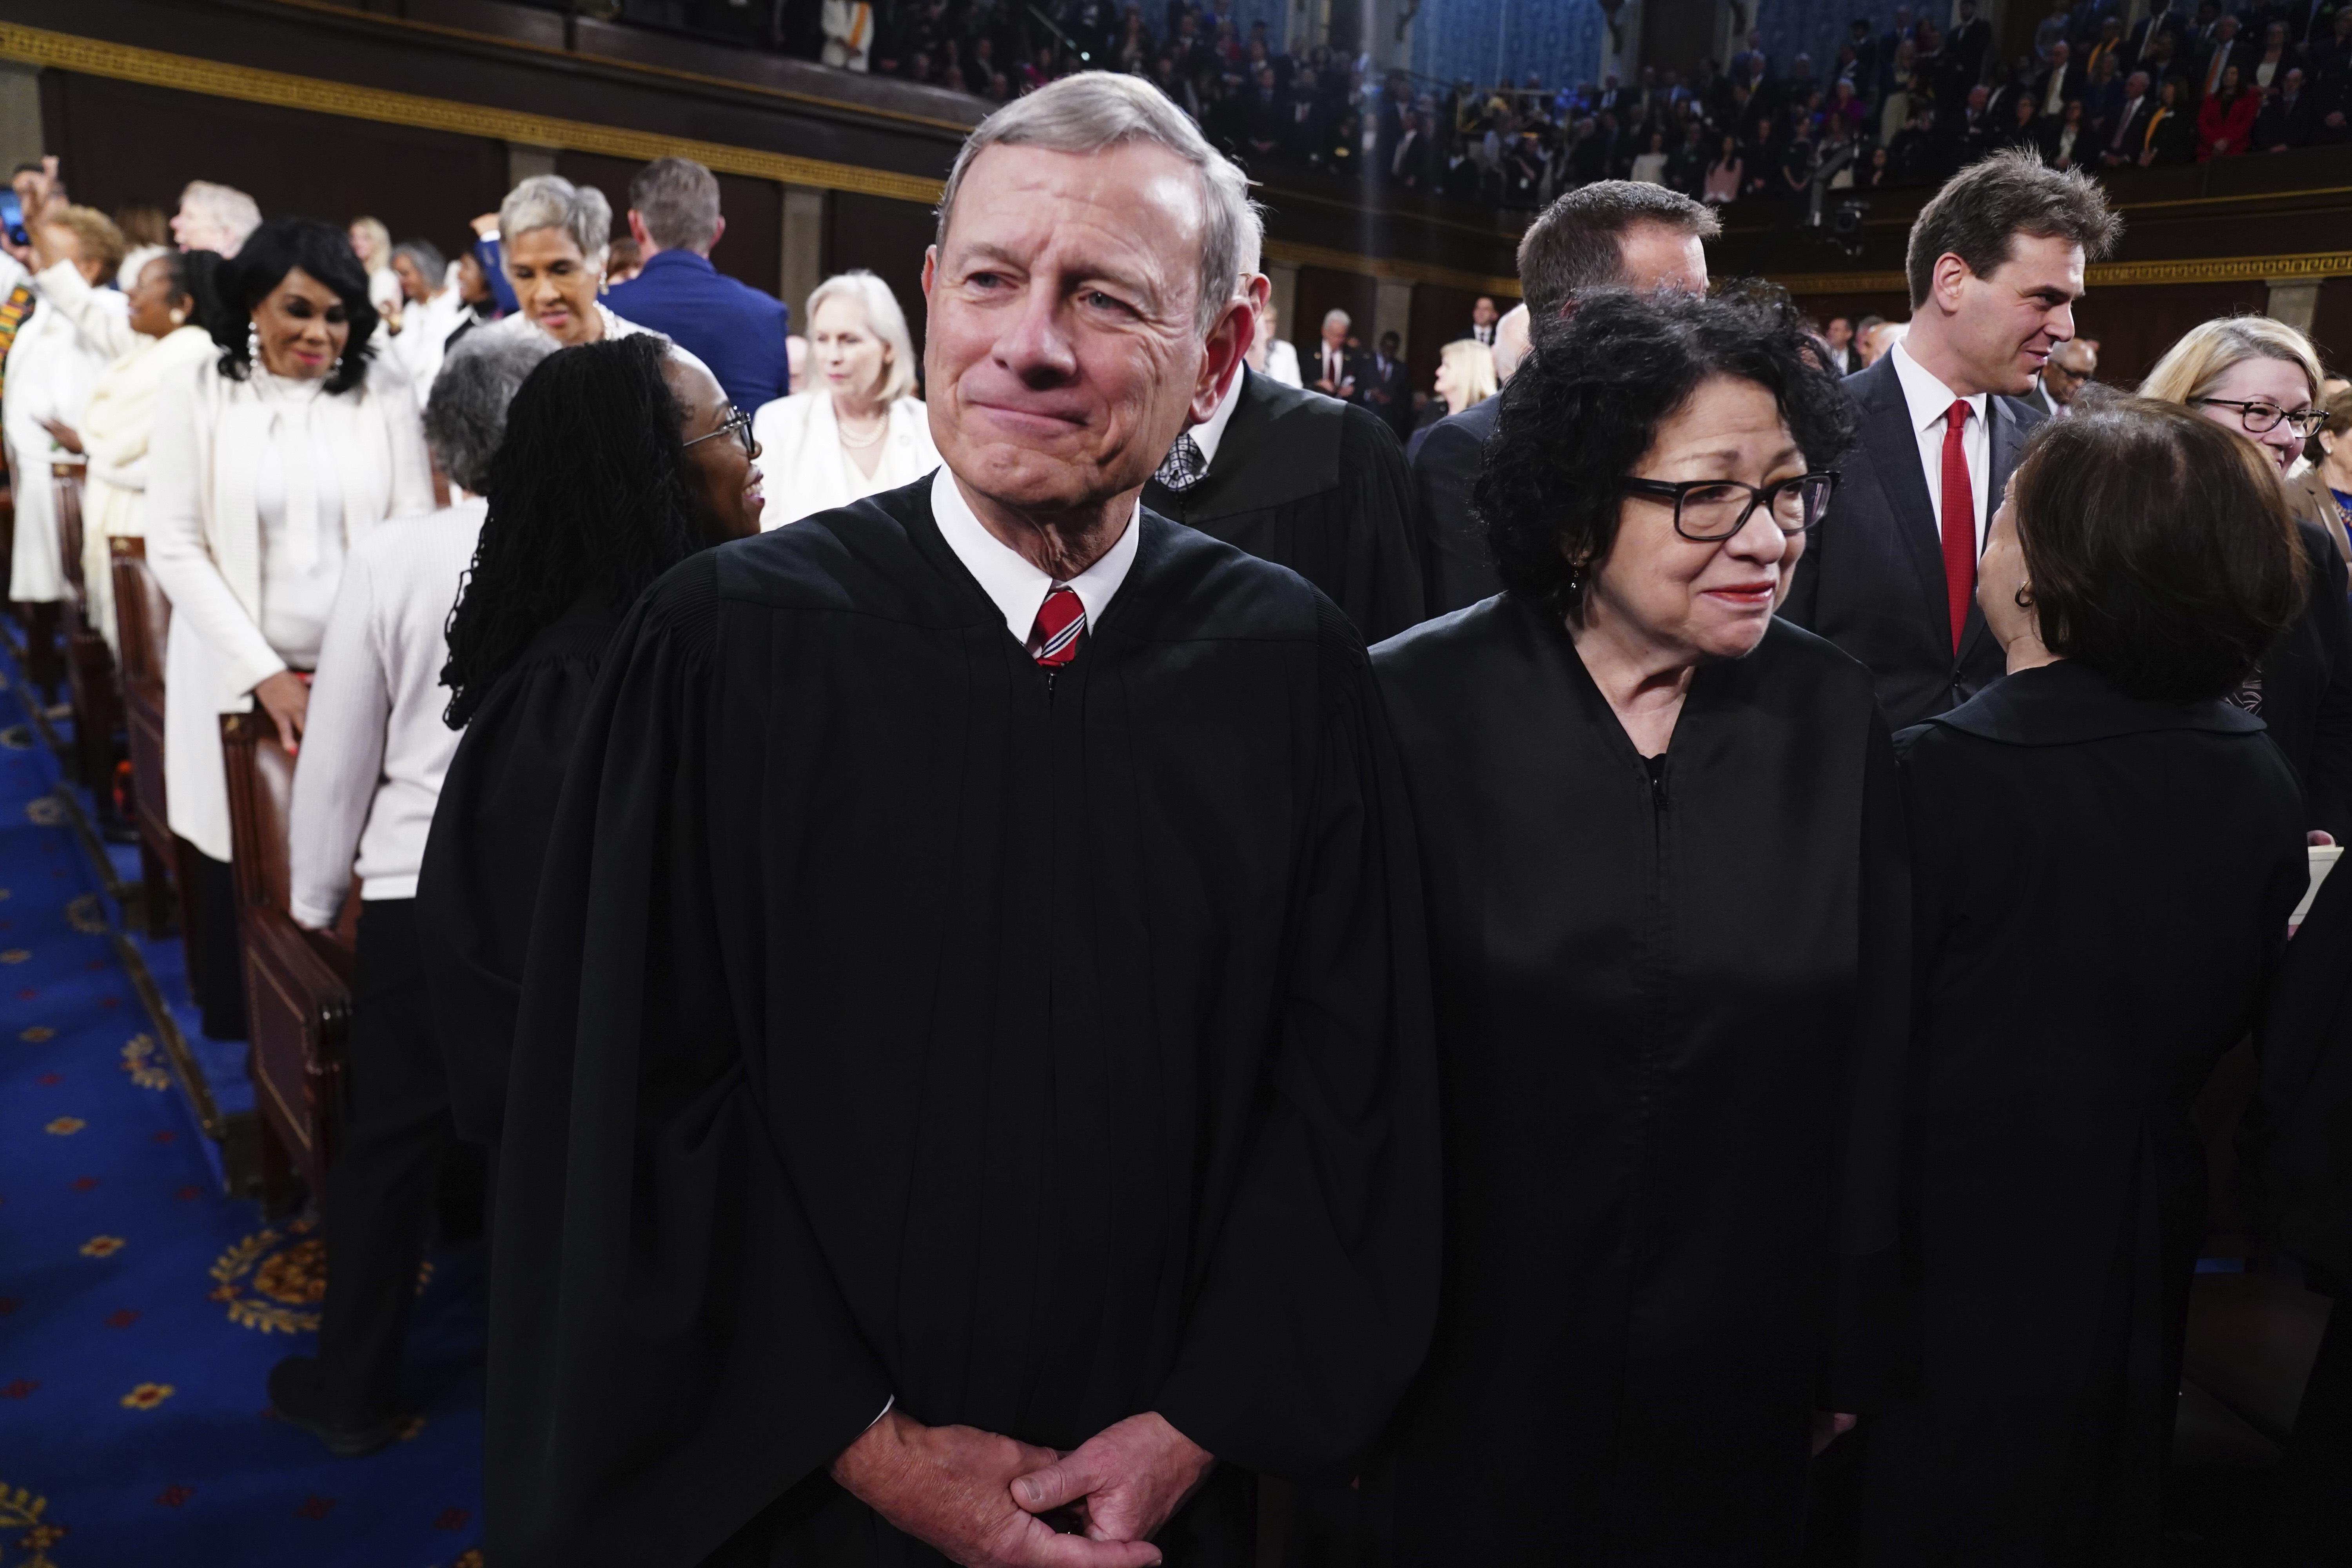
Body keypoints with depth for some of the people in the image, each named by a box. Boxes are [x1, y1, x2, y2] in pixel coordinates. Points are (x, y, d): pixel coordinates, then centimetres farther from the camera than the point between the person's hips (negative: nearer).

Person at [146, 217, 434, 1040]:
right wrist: (264, 671, -11)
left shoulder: (383, 392, 2)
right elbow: (176, 548, -2)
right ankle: (243, 1043, 29)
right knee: (243, 873, 7)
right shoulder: (194, 396, 1)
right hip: (240, 678, 0)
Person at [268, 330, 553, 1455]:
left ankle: (353, 1390, 31)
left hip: (420, 896, 0)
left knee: (389, 1143, 15)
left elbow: (338, 751, -2)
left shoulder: (392, 562, -9)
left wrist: (316, 890, 13)